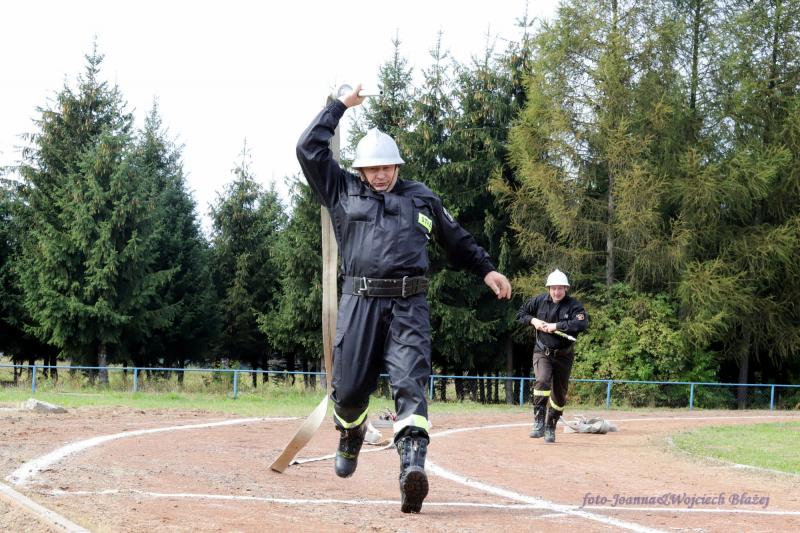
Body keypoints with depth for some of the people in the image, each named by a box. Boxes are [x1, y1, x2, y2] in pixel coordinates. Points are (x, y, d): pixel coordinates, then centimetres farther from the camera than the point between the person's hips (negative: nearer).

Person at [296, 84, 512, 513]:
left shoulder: (421, 198, 18)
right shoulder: (343, 192, 13)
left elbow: (457, 239, 27)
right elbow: (309, 148, 8)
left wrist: (486, 270, 19)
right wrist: (340, 106, 13)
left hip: (408, 304, 0)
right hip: (359, 302, 0)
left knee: (409, 383, -16)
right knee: (349, 387, 2)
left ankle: (413, 465, -31)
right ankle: (350, 436, 36)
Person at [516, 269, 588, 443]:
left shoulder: (574, 305, -10)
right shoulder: (539, 301, -1)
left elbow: (583, 323, -28)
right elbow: (520, 314, 11)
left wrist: (556, 326, -28)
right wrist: (533, 320, -10)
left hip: (564, 355, 0)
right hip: (542, 353, 0)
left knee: (559, 394, 7)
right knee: (542, 381, -27)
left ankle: (550, 428, 25)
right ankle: (539, 422, -24)